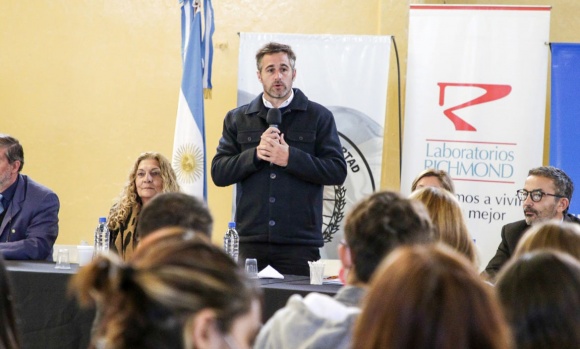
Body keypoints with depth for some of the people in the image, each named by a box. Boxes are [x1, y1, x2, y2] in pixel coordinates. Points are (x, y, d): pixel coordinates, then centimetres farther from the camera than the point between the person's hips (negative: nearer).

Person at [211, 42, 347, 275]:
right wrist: (255, 154, -11)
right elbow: (218, 173, 4)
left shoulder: (318, 117, 5)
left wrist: (290, 158, -13)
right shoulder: (237, 119, 12)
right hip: (251, 241, 2)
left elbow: (337, 172, -3)